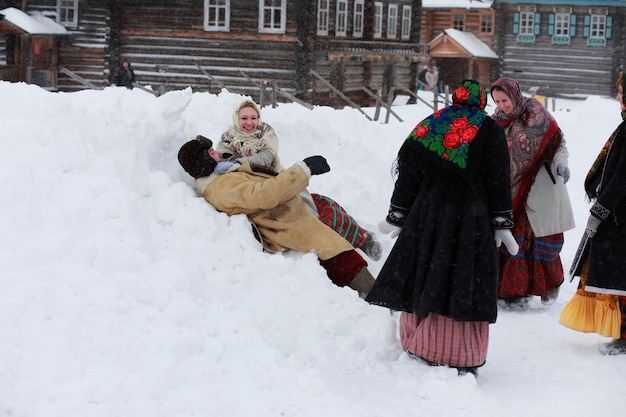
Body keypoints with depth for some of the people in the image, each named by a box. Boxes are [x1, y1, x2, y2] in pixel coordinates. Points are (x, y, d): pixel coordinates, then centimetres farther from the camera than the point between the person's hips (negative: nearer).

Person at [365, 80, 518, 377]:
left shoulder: (426, 126, 9)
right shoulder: (488, 130, 2)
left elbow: (407, 174, 8)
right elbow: (499, 182, -1)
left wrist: (397, 215, 13)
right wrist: (502, 224, 2)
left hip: (426, 217, 3)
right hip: (471, 220, -3)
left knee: (422, 281, 10)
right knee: (463, 287, -2)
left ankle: (416, 350, 16)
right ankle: (461, 360, -2)